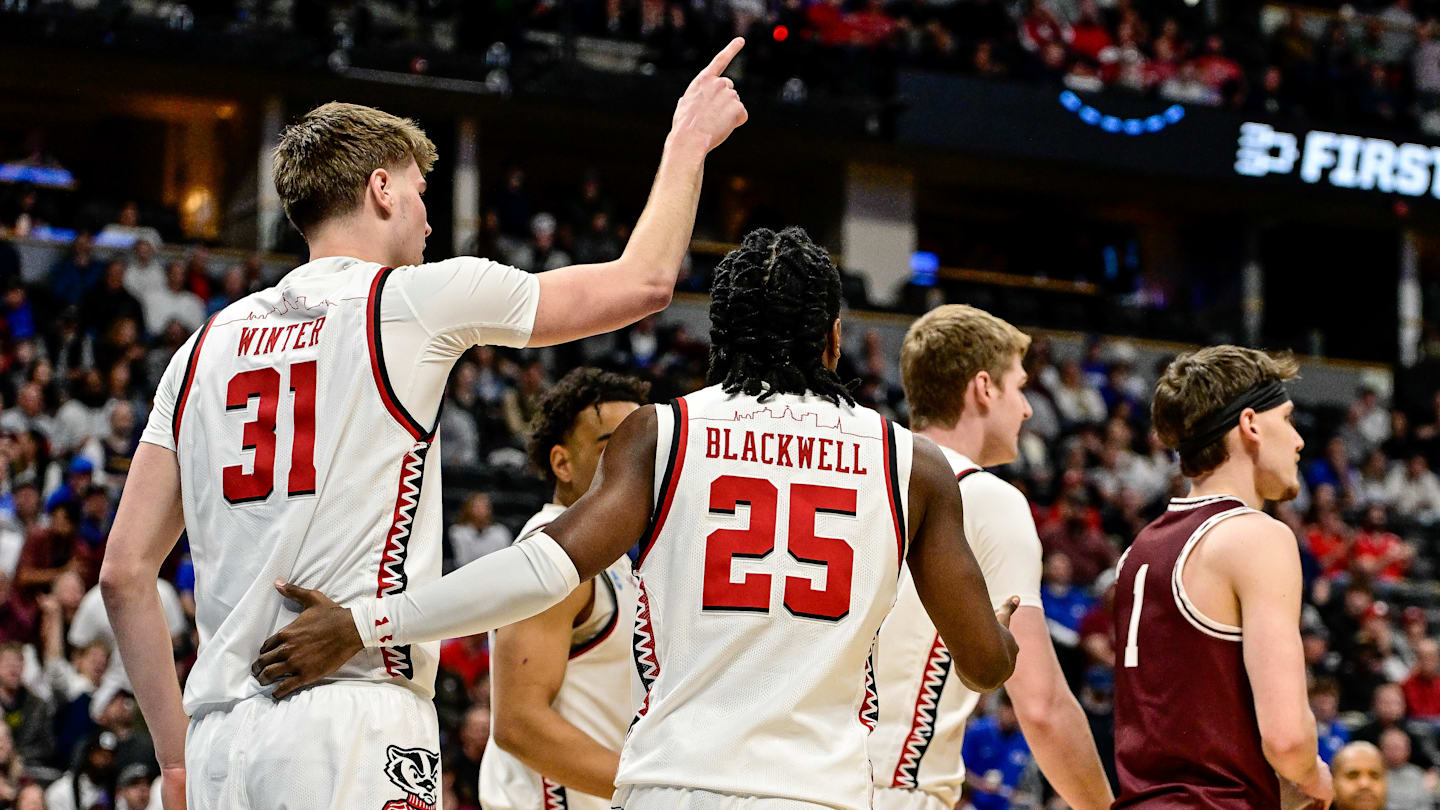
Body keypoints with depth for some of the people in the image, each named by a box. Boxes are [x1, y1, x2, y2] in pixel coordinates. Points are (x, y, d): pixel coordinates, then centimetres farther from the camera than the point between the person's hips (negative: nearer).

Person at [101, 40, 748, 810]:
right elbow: (642, 281, 14)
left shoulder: (206, 344, 16)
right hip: (353, 720, -6)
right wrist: (688, 142, 30)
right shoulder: (414, 300, 3)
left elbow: (125, 573, 13)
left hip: (222, 731, 6)